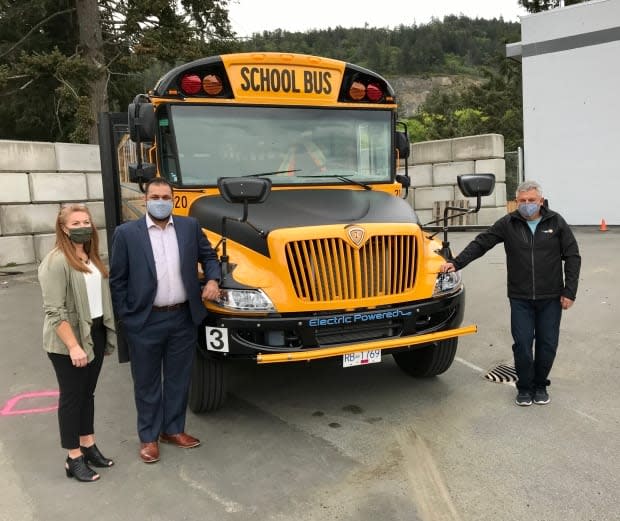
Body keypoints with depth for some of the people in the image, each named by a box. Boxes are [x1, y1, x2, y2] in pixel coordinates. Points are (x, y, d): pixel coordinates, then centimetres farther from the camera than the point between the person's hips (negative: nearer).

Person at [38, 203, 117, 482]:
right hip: (68, 341, -7)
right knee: (72, 396, 4)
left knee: (88, 392, 17)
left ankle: (88, 444, 31)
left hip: (95, 333, 7)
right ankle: (74, 458, 16)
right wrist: (73, 346, -23)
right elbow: (54, 311, -20)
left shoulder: (92, 258, 8)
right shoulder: (56, 262, -17)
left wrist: (107, 332, 10)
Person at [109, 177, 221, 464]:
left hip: (184, 318, 3)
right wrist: (124, 317, -5)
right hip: (145, 321, -2)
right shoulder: (126, 233, -7)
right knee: (146, 381, 11)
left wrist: (213, 280, -4)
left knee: (179, 377, 15)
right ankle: (148, 436, 28)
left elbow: (209, 256, 14)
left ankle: (173, 429, 33)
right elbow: (117, 280, -3)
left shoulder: (190, 226, 1)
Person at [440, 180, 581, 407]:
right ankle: (524, 387, 22)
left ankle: (540, 385, 30)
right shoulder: (508, 224, -2)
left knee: (547, 343, 9)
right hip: (520, 297, 0)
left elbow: (572, 257, 1)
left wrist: (569, 291, -4)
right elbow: (480, 243, -1)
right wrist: (456, 263, -11)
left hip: (551, 297, 0)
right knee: (522, 343, 2)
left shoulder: (556, 222, -2)